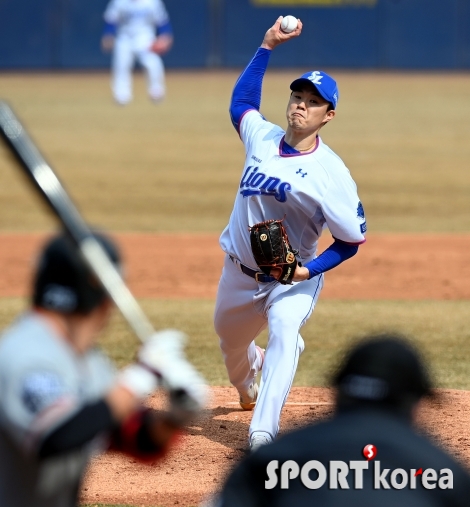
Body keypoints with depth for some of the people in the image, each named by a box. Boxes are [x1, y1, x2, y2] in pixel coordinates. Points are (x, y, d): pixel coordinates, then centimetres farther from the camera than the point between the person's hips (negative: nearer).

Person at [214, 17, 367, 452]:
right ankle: (247, 386, 62)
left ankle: (263, 433, -42)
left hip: (293, 278, -6)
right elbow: (241, 101, 18)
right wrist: (267, 47, 11)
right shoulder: (262, 137, -5)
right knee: (230, 338, 24)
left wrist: (310, 270, -27)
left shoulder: (330, 172, -20)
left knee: (285, 330, -34)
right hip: (240, 271, 6)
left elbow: (353, 239, -15)